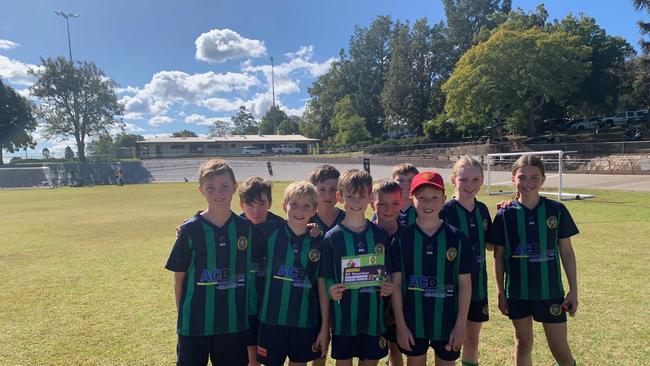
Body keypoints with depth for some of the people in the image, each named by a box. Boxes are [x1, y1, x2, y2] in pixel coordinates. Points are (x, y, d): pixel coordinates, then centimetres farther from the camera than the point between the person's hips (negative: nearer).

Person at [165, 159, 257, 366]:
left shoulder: (246, 228, -3)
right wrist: (183, 315, 1)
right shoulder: (190, 230, -8)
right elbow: (179, 276, -1)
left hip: (234, 323, 2)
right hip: (195, 324, -2)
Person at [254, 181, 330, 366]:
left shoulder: (319, 242, -4)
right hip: (272, 318, -1)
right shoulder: (269, 231, -7)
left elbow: (322, 287, -1)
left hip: (306, 320, 1)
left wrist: (325, 327, 1)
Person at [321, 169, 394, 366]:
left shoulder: (380, 235, 0)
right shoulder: (331, 237, -6)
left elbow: (387, 272, 8)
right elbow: (326, 277, -2)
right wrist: (331, 290, -22)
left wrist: (388, 287, -11)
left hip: (373, 315, 2)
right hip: (343, 317, -1)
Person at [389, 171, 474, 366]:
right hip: (413, 323, 0)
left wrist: (461, 325, -4)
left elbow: (465, 284, -3)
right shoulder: (401, 239, -8)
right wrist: (400, 325, -5)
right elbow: (396, 284, -5)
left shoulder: (458, 238, -7)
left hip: (447, 323, 0)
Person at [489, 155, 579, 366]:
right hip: (517, 291, 1)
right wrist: (500, 293, 1)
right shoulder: (505, 214, -6)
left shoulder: (556, 210, -5)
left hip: (550, 291, 0)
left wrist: (573, 290, 1)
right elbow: (498, 256, 0)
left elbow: (566, 252, 2)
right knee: (523, 344, 16)